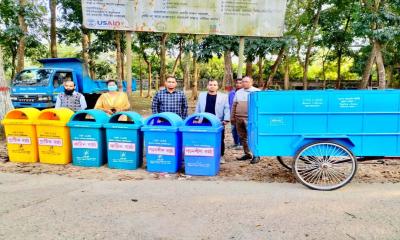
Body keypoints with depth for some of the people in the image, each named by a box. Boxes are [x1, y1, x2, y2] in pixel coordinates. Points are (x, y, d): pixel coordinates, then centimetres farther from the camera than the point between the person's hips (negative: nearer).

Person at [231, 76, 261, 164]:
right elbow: (234, 105, 18)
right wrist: (232, 117, 13)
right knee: (242, 137, 10)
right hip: (239, 118, 6)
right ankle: (247, 154, 22)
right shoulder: (238, 92, 16)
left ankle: (256, 155, 3)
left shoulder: (257, 92, 1)